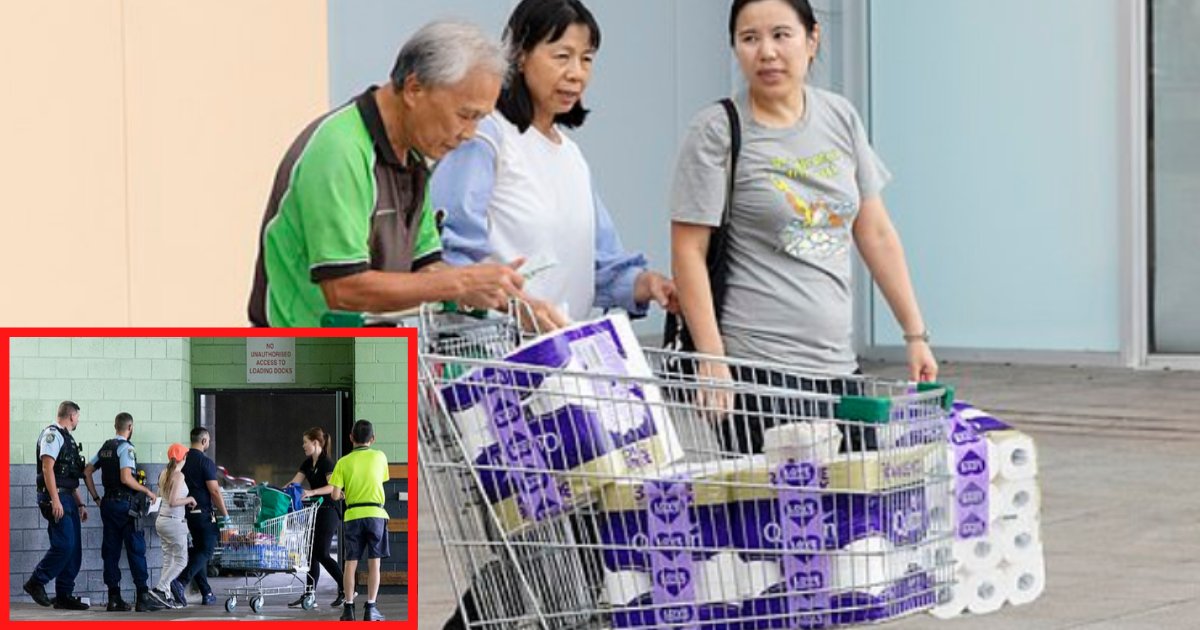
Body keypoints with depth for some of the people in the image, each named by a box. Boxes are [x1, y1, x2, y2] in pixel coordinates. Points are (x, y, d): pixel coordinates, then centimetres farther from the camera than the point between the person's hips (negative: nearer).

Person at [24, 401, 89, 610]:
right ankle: (36, 583, -5)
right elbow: (47, 468, -18)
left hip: (67, 499, 10)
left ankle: (64, 595, 9)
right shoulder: (52, 434, -8)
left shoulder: (67, 438, 22)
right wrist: (55, 500, -24)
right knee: (63, 545, -17)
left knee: (74, 550, 7)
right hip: (55, 498, -10)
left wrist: (80, 504, 22)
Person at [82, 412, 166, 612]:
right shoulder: (126, 448, -11)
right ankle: (143, 598, -8)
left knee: (111, 551, 7)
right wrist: (147, 492, -10)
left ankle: (114, 598, 7)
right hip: (125, 503, -8)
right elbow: (126, 478, -21)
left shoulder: (105, 447, 13)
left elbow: (87, 472, 15)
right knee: (136, 550, -5)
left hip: (108, 503, 8)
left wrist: (96, 498, 18)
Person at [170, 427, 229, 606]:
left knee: (196, 552, 13)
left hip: (185, 514, 7)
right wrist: (225, 514, -8)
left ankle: (207, 593, 14)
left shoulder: (181, 460, 7)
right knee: (205, 551, -3)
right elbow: (214, 491, -16)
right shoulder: (205, 462, -12)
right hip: (203, 514, -7)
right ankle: (181, 582, -22)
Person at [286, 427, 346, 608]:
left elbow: (333, 487, -26)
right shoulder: (308, 463, 12)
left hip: (328, 510, -9)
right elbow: (294, 483, 11)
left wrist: (312, 492, -36)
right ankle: (309, 594, 8)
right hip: (315, 511, 9)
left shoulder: (326, 463, -14)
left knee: (321, 553, -9)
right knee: (312, 552, 6)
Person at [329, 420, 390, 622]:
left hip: (353, 515, 0)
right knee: (374, 563, 2)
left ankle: (349, 607, 6)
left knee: (350, 563, 6)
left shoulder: (344, 462, -1)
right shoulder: (380, 457, 1)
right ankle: (370, 608, 0)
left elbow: (335, 495, -5)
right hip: (375, 513, 0)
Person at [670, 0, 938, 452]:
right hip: (756, 365, -5)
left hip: (836, 364, 5)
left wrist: (916, 335, 13)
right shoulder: (717, 131, -4)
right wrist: (712, 360, -14)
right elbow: (689, 252, -7)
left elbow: (876, 234, 16)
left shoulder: (840, 118, 11)